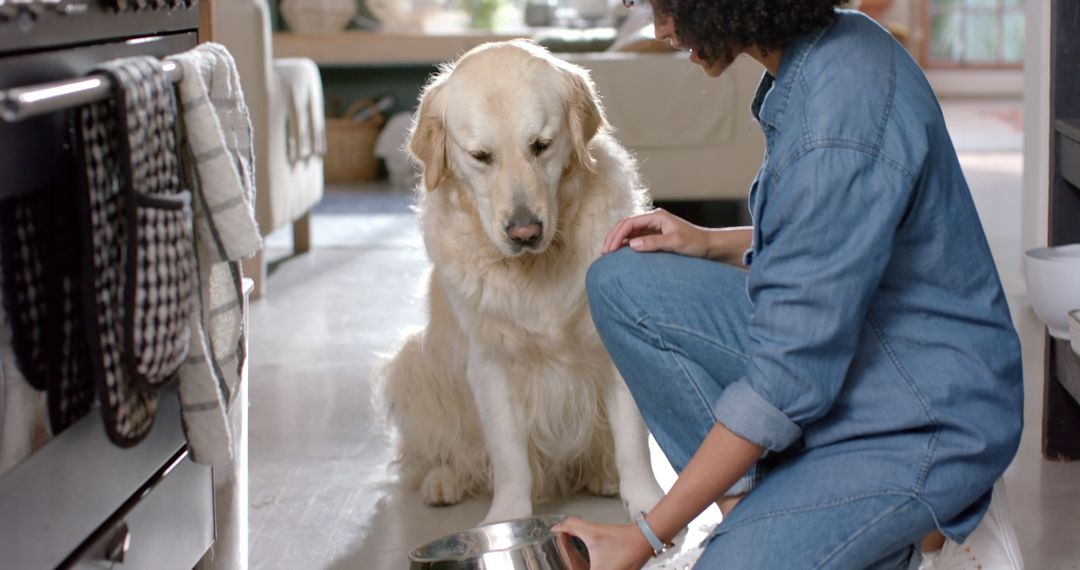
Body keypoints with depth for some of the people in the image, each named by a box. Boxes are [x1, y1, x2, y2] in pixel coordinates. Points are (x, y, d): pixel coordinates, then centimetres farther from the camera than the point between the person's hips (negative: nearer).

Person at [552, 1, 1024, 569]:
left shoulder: (838, 130, -29)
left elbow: (790, 379, -26)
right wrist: (711, 243, 5)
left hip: (919, 419, -10)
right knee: (620, 282, 0)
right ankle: (755, 500, -1)